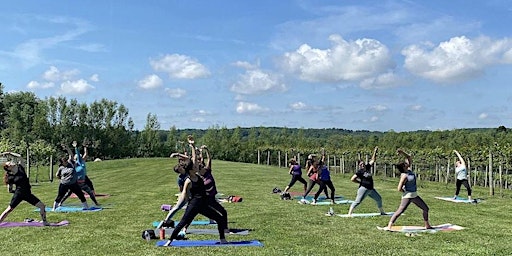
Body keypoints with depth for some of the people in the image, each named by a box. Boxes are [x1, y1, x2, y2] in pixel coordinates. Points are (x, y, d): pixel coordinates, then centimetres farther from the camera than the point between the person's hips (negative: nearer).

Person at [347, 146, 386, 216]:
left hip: (371, 189, 8)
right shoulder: (359, 171, -10)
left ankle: (382, 212, 37)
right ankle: (349, 213, -18)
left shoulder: (367, 167, 8)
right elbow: (352, 179, -14)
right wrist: (360, 182, -8)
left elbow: (373, 160, 15)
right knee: (357, 201, -15)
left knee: (379, 199, 20)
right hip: (364, 188, -8)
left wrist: (375, 152, 6)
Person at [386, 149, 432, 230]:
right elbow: (399, 189, -23)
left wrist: (402, 152, -6)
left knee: (426, 209, 15)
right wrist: (405, 192, -5)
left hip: (414, 195, 9)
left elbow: (409, 157, 8)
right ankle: (389, 225, -17)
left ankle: (427, 225, 29)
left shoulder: (409, 169, 1)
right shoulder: (404, 175, -21)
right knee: (400, 211, -16)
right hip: (408, 196, -9)